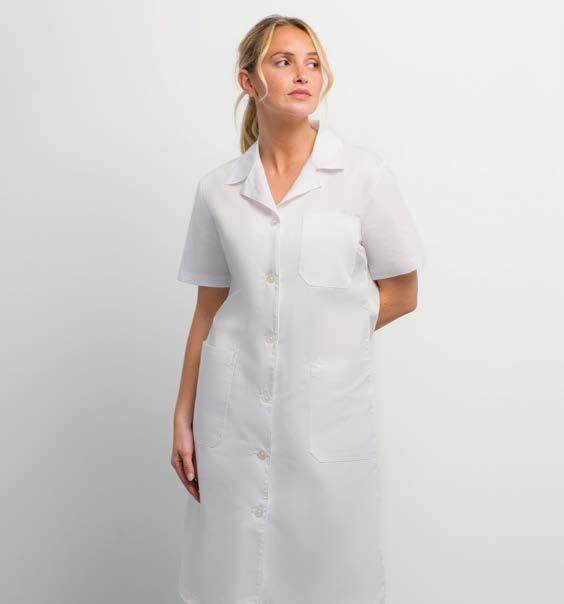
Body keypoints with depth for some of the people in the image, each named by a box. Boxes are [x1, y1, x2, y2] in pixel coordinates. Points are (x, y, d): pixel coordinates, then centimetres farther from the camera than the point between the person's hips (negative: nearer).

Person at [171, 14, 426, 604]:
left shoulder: (365, 173, -4)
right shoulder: (217, 189, 3)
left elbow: (401, 294, 2)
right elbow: (208, 311, 7)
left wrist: (324, 333, -3)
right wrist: (183, 417, 6)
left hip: (328, 410, -1)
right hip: (233, 413, 2)